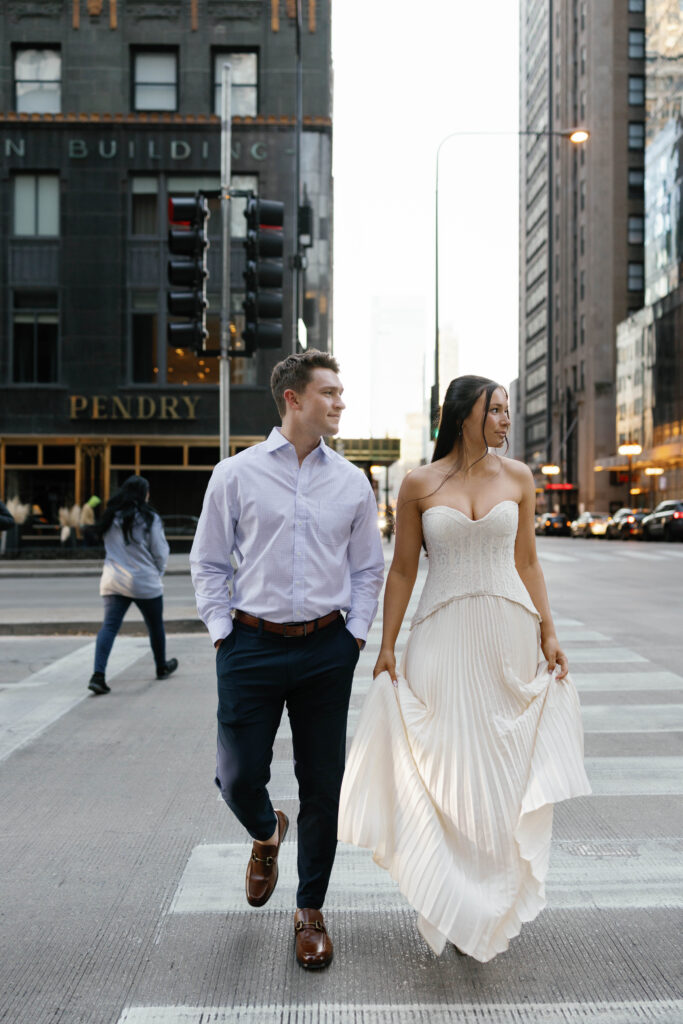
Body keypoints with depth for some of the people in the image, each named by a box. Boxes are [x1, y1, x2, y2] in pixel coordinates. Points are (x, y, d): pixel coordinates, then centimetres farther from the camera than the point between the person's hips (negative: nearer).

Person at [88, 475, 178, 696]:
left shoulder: (111, 518, 6)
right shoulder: (149, 519, -9)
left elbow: (109, 548, 16)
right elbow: (160, 552, -4)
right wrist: (158, 571, 13)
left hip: (113, 582, 4)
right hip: (145, 583, -3)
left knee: (109, 626, -2)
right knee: (155, 626, 16)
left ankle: (98, 675, -15)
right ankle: (162, 667, 33)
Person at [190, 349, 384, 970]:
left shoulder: (352, 482, 6)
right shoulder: (236, 475, 1)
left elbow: (368, 569, 13)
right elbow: (208, 564, 6)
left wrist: (355, 634, 4)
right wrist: (222, 632, -2)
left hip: (326, 650, 2)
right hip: (251, 646, -1)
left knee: (323, 787, 7)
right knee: (238, 776, 4)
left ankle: (311, 913, 27)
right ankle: (265, 834, 41)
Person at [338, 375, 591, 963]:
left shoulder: (517, 478, 5)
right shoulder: (420, 484, -1)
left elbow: (527, 562, 9)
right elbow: (402, 570, 2)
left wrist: (548, 632, 3)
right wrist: (387, 646, 0)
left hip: (510, 633, 2)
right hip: (444, 637, -2)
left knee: (507, 766, 9)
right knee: (446, 766, 1)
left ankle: (499, 904, 30)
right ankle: (455, 901, 23)